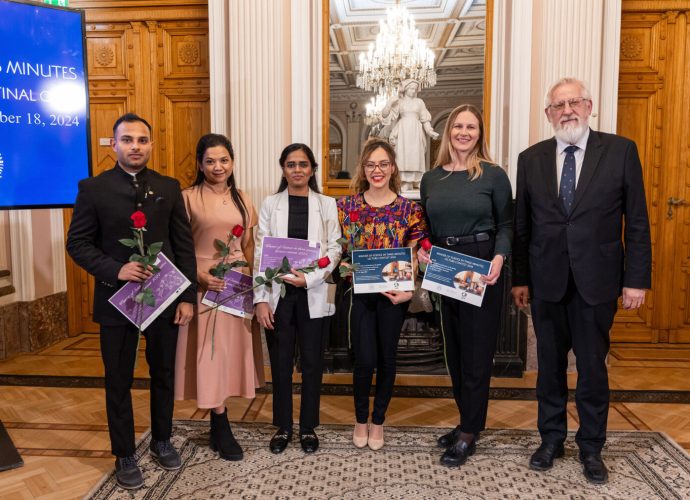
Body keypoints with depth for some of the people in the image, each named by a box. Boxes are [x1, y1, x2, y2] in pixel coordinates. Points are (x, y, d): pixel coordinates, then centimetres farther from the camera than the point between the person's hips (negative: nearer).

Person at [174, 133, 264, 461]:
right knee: (211, 352, 0)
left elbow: (249, 246, 11)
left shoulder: (242, 199, 9)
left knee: (231, 349, 10)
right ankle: (222, 429, 14)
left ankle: (217, 427, 27)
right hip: (205, 284, -4)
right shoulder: (188, 198, -4)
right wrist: (200, 276, -18)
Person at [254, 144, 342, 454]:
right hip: (278, 293, 0)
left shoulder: (327, 205, 5)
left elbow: (334, 250, 1)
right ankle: (282, 426, 24)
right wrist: (261, 299, -7)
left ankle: (308, 427, 23)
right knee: (280, 362, 7)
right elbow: (260, 253, 0)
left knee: (312, 362, 7)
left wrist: (309, 278, -15)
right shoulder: (270, 204, 5)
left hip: (313, 294, 0)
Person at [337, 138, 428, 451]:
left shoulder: (409, 209, -1)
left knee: (386, 358, 10)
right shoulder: (347, 206, 2)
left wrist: (408, 290, -14)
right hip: (360, 292, 0)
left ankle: (378, 421, 30)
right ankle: (360, 419, 24)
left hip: (394, 294, 0)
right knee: (364, 360, -3)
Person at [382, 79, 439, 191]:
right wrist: (390, 103, -10)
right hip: (402, 132, -1)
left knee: (415, 158, -3)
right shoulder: (399, 102, 9)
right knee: (403, 158, -8)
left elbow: (425, 119, 8)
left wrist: (430, 131, -6)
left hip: (415, 132, 1)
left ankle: (415, 184, -2)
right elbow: (384, 114, 3)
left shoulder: (419, 102, 13)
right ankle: (403, 187, -10)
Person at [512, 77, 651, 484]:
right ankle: (552, 439, 31)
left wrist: (636, 279, -5)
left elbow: (637, 222, -1)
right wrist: (520, 279, 5)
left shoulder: (621, 151, -1)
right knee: (550, 366, 13)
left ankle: (591, 447, 28)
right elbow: (522, 226, 6)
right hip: (546, 281, 2)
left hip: (596, 281, -2)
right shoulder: (531, 159, 5)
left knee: (593, 367, 10)